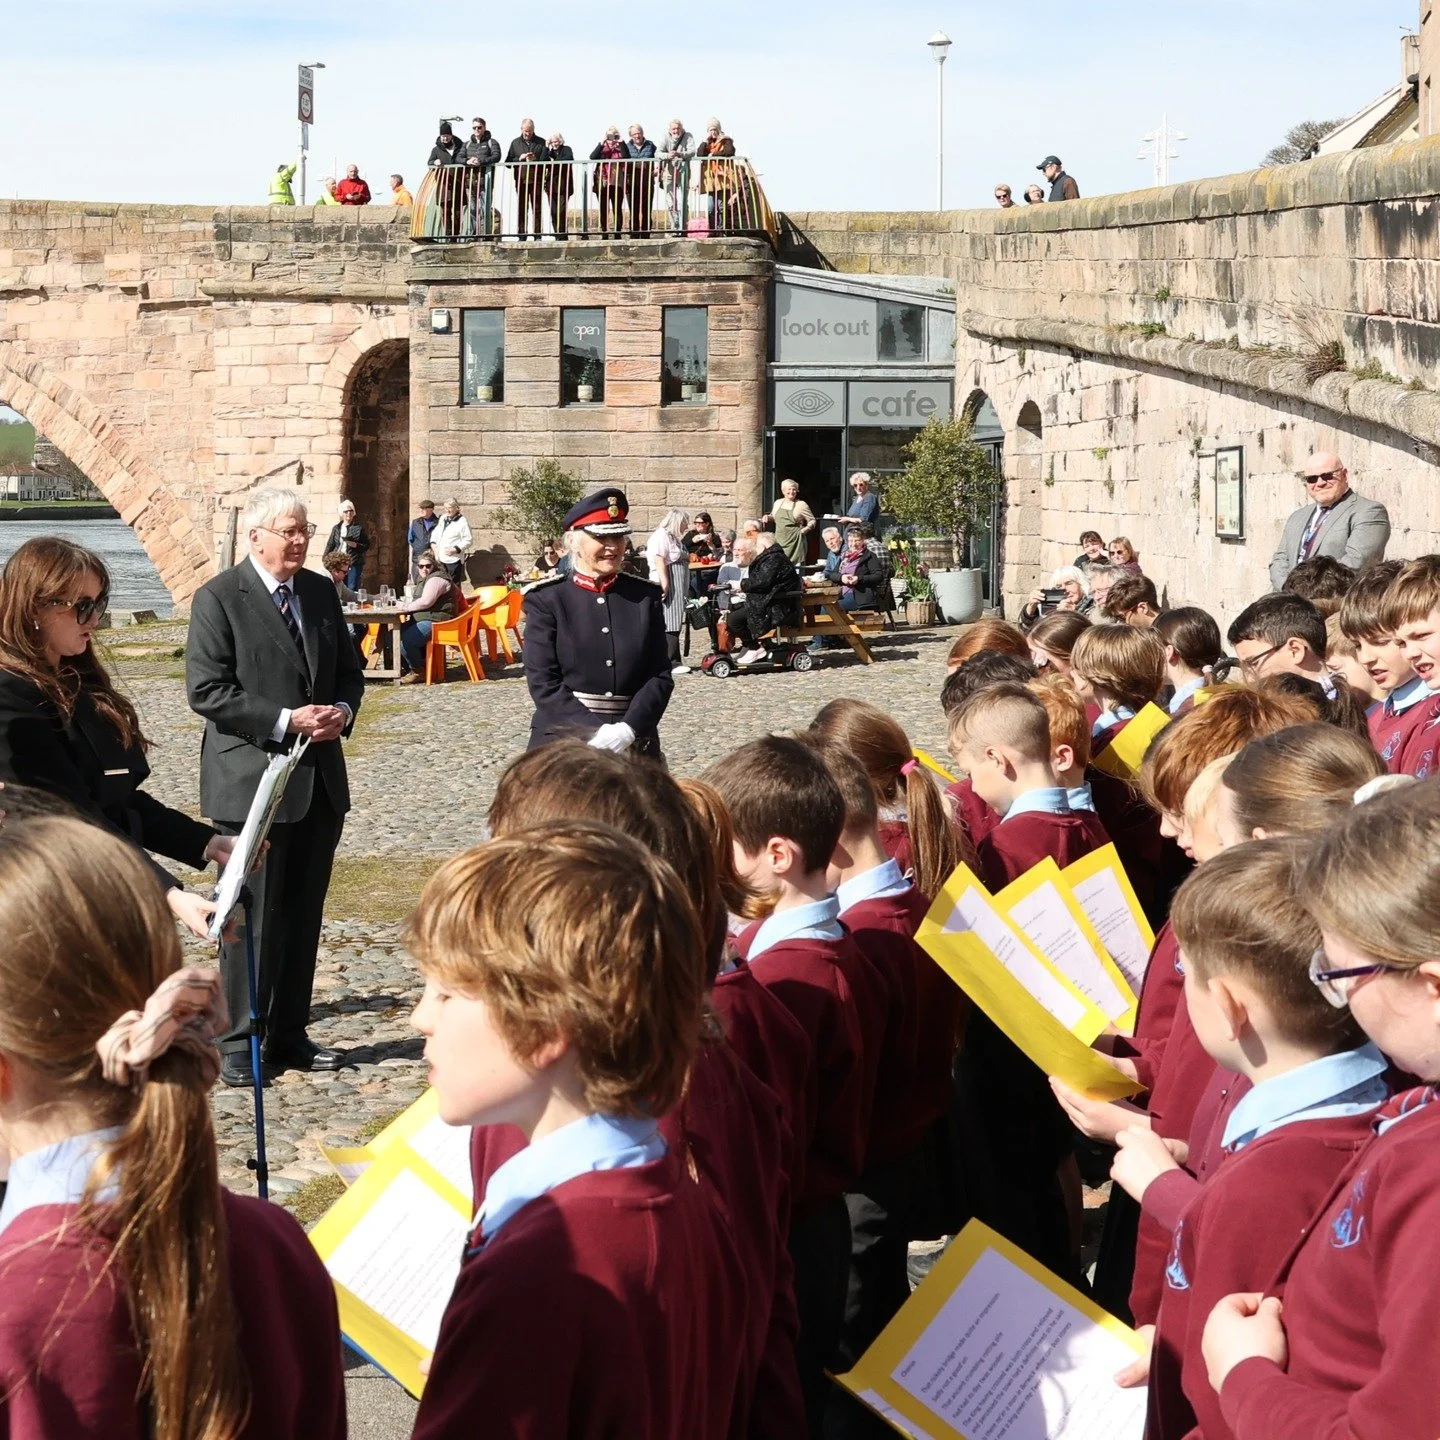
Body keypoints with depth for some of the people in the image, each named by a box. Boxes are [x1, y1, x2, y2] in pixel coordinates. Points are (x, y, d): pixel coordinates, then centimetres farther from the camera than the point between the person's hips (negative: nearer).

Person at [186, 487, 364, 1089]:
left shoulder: (321, 593, 12)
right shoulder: (218, 599, -8)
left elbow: (349, 672, 19)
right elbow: (206, 691, -13)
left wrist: (342, 711, -3)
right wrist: (285, 720, -18)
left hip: (319, 781, 6)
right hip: (252, 781, -6)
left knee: (303, 915, 11)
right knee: (254, 918, -4)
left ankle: (288, 1036, 20)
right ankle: (239, 1045, 4)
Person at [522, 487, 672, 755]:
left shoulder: (646, 597, 7)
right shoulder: (547, 599, 0)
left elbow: (660, 677, 3)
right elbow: (542, 682, -7)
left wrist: (628, 729, -14)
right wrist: (595, 733, -17)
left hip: (634, 740, 2)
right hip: (562, 741, -2)